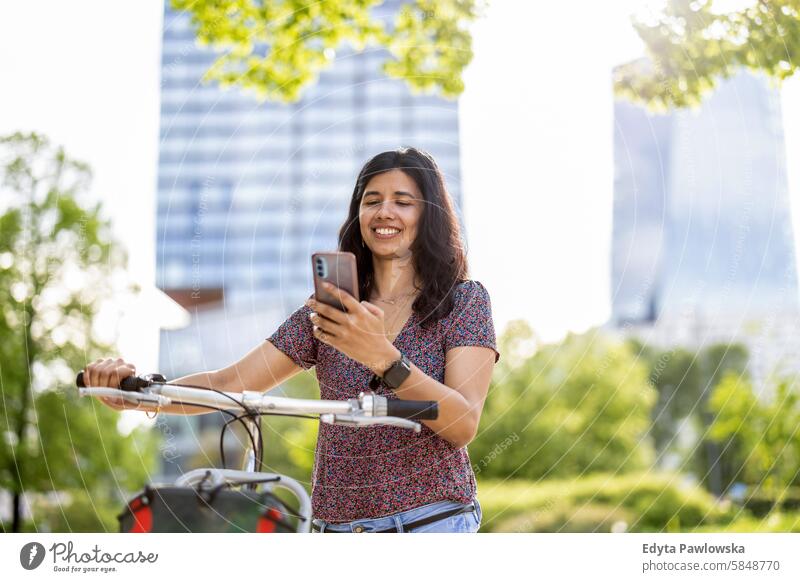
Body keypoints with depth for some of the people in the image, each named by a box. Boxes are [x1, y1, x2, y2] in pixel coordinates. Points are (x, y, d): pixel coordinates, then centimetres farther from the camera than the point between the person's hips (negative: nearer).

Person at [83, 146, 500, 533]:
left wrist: (383, 357, -29)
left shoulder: (464, 300, 0)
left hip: (433, 524, -3)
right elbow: (229, 383, 2)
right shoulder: (329, 311, 11)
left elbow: (464, 425, -14)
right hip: (336, 524, 4)